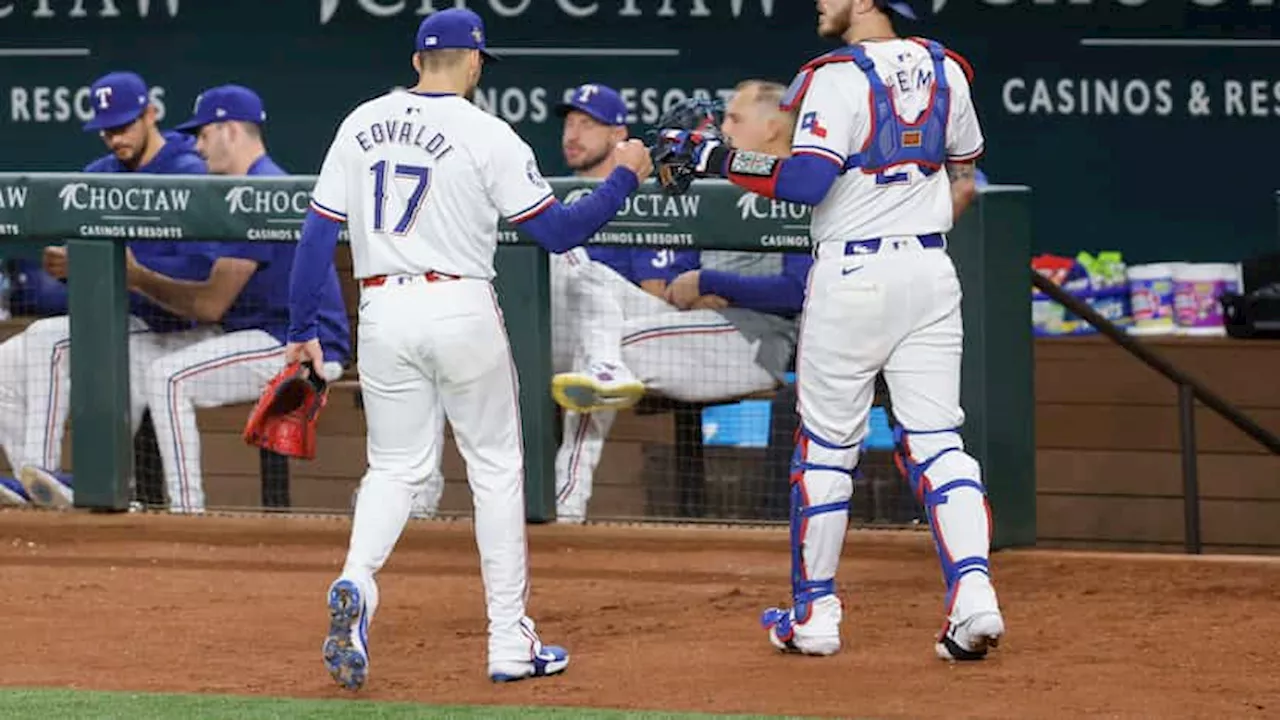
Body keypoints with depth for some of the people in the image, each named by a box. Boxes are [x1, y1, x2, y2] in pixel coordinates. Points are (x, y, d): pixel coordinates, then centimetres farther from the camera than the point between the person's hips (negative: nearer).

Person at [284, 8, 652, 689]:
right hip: (461, 310, -3)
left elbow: (317, 231, 4)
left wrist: (302, 327, 10)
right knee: (496, 468, 9)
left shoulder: (362, 124, 5)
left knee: (394, 466, 13)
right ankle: (510, 642, 9)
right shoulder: (487, 135, -7)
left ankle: (356, 584, -17)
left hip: (382, 314, 3)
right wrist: (625, 177, 7)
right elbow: (559, 231, -6)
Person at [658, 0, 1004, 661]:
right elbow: (965, 178, 20)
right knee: (937, 441, 3)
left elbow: (804, 181, -21)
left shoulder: (840, 78, -12)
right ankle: (973, 595, -14)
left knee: (826, 445, 7)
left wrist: (715, 158, -13)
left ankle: (814, 613, 13)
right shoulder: (944, 70, 9)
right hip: (931, 272, 5)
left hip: (851, 275, -5)